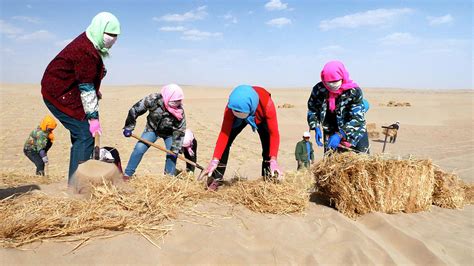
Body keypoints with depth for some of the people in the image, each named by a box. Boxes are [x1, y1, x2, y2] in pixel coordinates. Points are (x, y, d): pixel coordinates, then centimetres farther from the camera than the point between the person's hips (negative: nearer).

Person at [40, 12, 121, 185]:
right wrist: (93, 117, -21)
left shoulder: (89, 43, 7)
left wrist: (95, 92, 12)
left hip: (66, 93, 10)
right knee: (85, 135, -14)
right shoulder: (86, 51, -24)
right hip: (60, 94, -10)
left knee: (81, 135, 12)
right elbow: (86, 87, -24)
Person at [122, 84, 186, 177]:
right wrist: (128, 127, -15)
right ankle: (127, 174, 0)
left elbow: (180, 131, -21)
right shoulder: (153, 99, -31)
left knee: (172, 154, -9)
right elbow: (135, 110, -20)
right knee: (139, 149, -12)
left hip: (169, 132, 0)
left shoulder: (179, 111, -30)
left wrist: (175, 149, -23)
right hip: (152, 129, 0)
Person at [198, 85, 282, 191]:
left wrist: (273, 161, -49)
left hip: (261, 118, -1)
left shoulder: (267, 104, -44)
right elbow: (224, 133, -37)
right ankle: (216, 179, -3)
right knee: (225, 142, -14)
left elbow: (274, 134, -40)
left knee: (268, 148, -14)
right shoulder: (230, 108, -39)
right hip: (238, 120, 1)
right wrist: (214, 161, -43)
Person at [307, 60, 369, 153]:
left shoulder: (354, 91, -23)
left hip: (355, 131, -2)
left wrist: (340, 135, -36)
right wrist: (316, 128, -19)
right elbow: (312, 110, -3)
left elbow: (357, 118, -25)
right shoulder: (318, 89, -16)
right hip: (331, 132, 2)